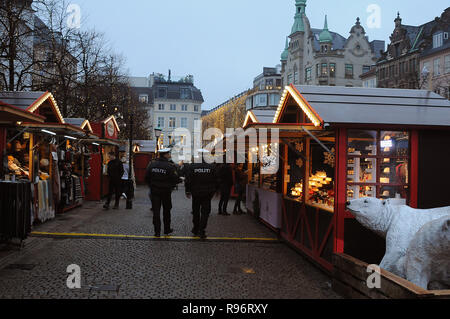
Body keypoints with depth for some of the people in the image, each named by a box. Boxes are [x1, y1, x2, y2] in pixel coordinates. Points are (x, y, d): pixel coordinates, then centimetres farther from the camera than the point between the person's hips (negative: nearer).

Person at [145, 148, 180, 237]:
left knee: (156, 211, 5)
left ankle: (157, 231, 4)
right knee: (166, 211, 14)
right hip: (166, 191, -2)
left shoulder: (152, 164, -1)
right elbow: (175, 179, -13)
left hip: (154, 191, 3)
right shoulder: (170, 166, -15)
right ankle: (167, 230, 23)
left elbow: (147, 177, 4)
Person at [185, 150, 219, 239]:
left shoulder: (192, 167, -7)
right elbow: (216, 181, 1)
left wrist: (188, 191, 7)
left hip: (196, 193, 1)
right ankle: (202, 231, -2)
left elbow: (188, 181, -5)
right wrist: (213, 191, 14)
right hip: (207, 194, 0)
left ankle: (196, 229, 26)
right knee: (205, 212, 4)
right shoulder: (211, 167, -4)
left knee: (196, 212, 15)